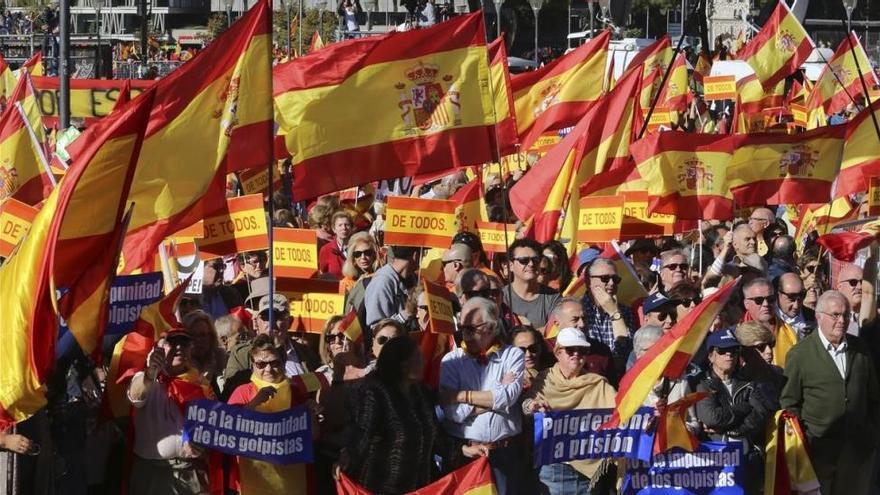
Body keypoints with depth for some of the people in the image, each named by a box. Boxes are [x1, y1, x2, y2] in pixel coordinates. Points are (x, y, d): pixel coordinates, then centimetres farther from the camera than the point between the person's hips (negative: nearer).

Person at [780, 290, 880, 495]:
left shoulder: (860, 350, 9)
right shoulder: (799, 354, -3)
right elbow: (789, 402, 0)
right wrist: (801, 441, -4)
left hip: (858, 447, 3)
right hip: (819, 447, -3)